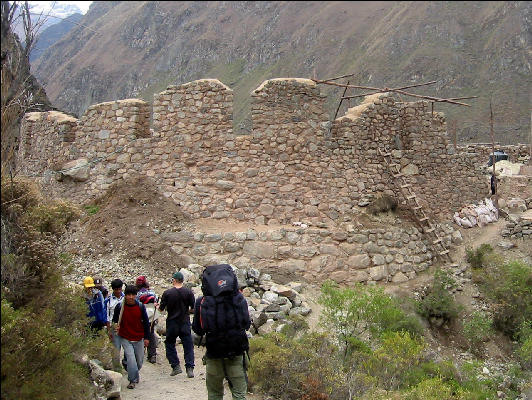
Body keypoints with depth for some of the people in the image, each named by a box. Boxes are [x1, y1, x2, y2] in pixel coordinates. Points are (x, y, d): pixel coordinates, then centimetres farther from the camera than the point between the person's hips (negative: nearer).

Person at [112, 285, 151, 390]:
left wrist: (146, 338, 3)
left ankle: (135, 375, 40)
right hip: (125, 338, -2)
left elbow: (146, 322, 4)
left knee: (139, 361, 12)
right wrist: (116, 325, -15)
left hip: (139, 339, 2)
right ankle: (133, 380, -1)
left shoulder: (140, 306, -5)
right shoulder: (119, 307, -8)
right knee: (131, 359, -15)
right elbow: (115, 319, 8)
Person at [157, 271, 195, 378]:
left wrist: (157, 306, 20)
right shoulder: (189, 292, -5)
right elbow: (193, 308, 0)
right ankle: (190, 368, -1)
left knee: (170, 344, 15)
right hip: (185, 322, 1)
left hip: (172, 322, -1)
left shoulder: (167, 293, -9)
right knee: (188, 346, 6)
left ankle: (176, 366, 9)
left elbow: (162, 309, -2)